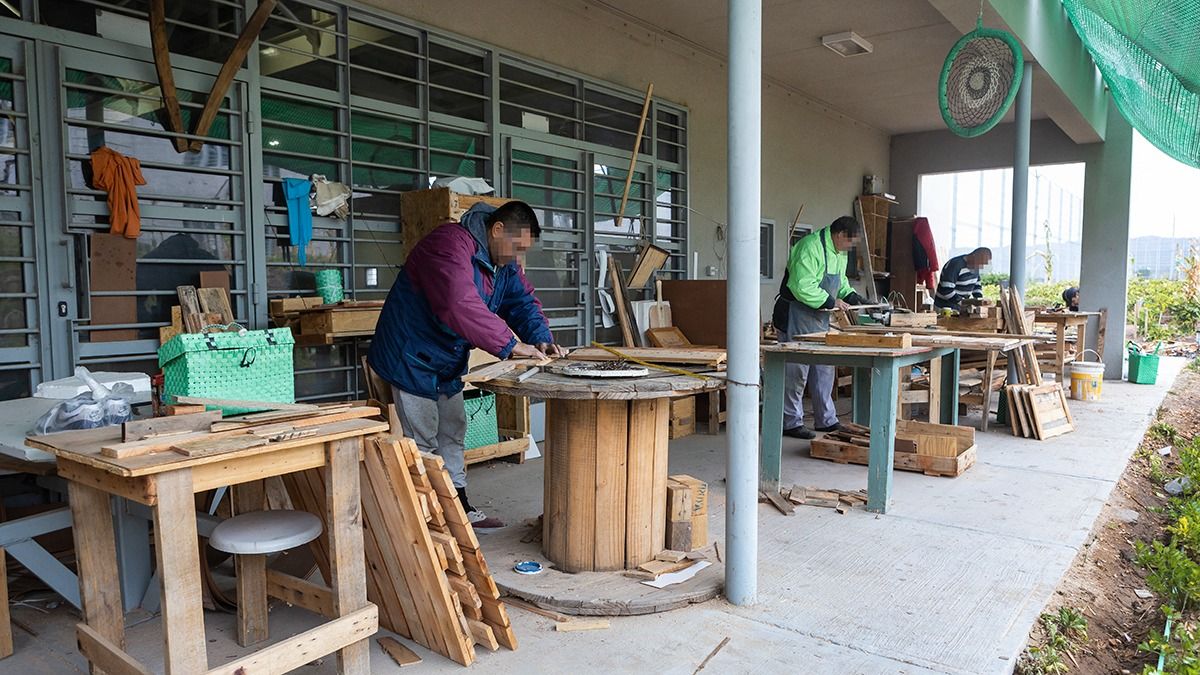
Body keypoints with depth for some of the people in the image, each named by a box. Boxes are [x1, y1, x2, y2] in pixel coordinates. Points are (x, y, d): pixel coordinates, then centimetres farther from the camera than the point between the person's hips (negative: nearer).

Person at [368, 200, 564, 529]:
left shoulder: (505, 262, 2)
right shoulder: (451, 245, -29)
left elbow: (523, 301, 4)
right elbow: (461, 305, -42)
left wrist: (541, 340, -15)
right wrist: (510, 345, -40)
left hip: (448, 362, 9)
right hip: (412, 357, -9)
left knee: (452, 434, 16)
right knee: (423, 441, -4)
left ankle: (460, 509, 27)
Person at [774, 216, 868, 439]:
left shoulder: (839, 253, 11)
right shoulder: (810, 247, -21)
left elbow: (841, 281, 24)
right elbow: (802, 287, -27)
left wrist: (852, 297, 6)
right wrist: (831, 301, -20)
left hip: (820, 317, 10)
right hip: (797, 316, -10)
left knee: (825, 369, 13)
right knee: (796, 370, -5)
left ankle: (826, 420, 24)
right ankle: (791, 423, 5)